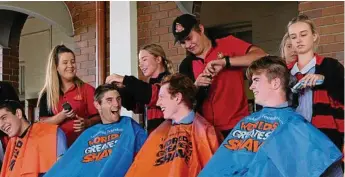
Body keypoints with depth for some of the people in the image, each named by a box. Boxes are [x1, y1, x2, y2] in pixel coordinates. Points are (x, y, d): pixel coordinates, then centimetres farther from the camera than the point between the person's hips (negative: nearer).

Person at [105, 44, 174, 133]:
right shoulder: (152, 83, 19)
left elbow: (156, 94, -26)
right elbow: (136, 106, 19)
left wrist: (125, 80, -21)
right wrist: (120, 89, 2)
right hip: (151, 133, 9)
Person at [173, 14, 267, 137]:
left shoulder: (228, 44, -3)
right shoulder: (186, 65, 8)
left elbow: (261, 56, -17)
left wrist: (225, 61, -25)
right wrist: (196, 86, -10)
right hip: (206, 129, 4)